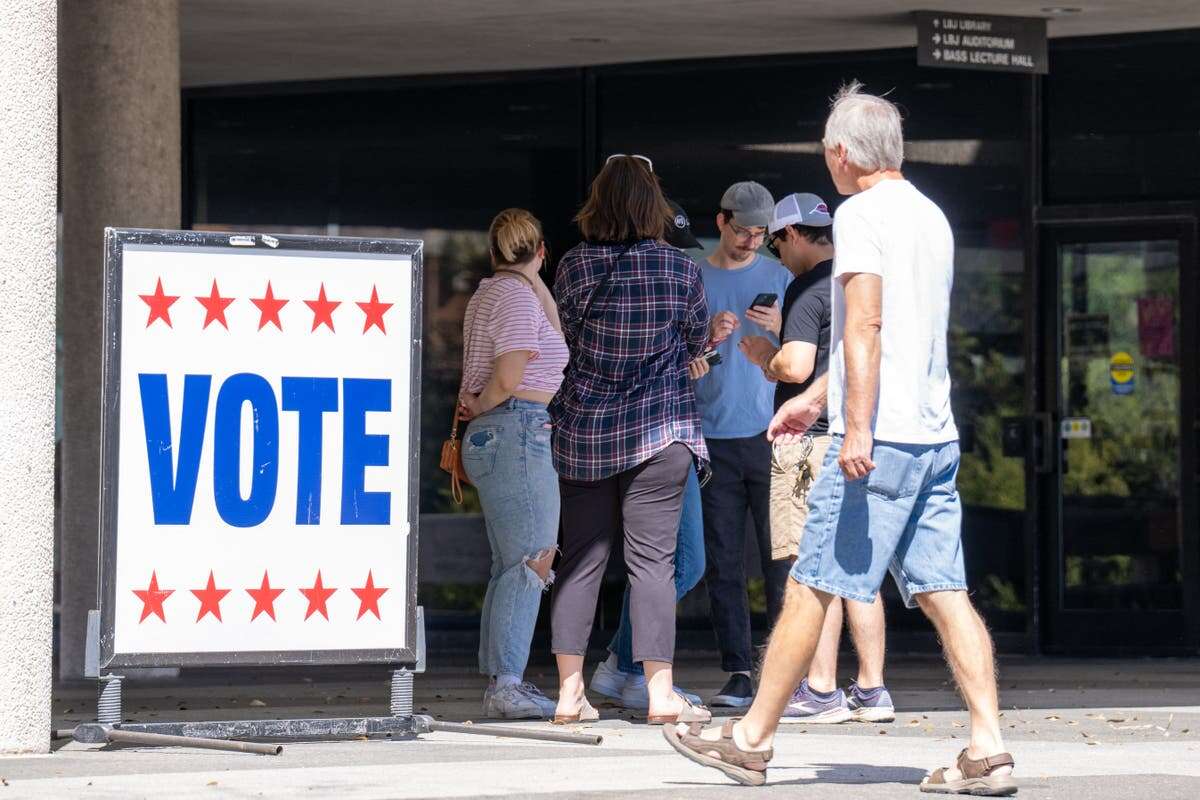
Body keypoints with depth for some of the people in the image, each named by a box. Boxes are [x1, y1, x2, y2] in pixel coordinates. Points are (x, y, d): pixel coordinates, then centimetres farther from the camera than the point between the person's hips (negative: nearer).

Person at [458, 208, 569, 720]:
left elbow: (550, 340, 27)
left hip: (490, 437, 10)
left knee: (511, 564, 11)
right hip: (517, 432, -10)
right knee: (532, 560, -14)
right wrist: (478, 408, -3)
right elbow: (508, 377, -17)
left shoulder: (489, 294, 18)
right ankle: (507, 683, -21)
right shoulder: (517, 296, -11)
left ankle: (499, 683, 10)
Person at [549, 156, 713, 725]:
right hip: (660, 432, -2)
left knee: (580, 557, 6)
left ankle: (570, 692, 5)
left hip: (583, 432, 2)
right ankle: (660, 693, -1)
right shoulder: (680, 268, -6)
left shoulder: (574, 266, -4)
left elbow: (564, 341, 6)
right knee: (652, 559, 0)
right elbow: (697, 342, 7)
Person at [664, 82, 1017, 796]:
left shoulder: (861, 213, -7)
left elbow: (865, 326, -18)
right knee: (944, 592, 3)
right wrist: (816, 399, 36)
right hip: (937, 437, 8)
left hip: (879, 440, -8)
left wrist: (857, 427, -22)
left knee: (812, 586, 0)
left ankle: (751, 740, 7)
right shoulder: (931, 216, 19)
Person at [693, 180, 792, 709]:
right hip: (713, 436, 1)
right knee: (723, 563, -1)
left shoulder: (778, 278, 10)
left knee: (781, 557, -5)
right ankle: (737, 673, 1)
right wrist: (708, 338, -9)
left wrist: (780, 329, -11)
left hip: (769, 433, -1)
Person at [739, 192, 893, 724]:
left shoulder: (807, 288, -10)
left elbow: (798, 367, -19)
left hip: (814, 436, -8)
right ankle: (871, 690, 10)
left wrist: (767, 357, 2)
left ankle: (821, 691, -7)